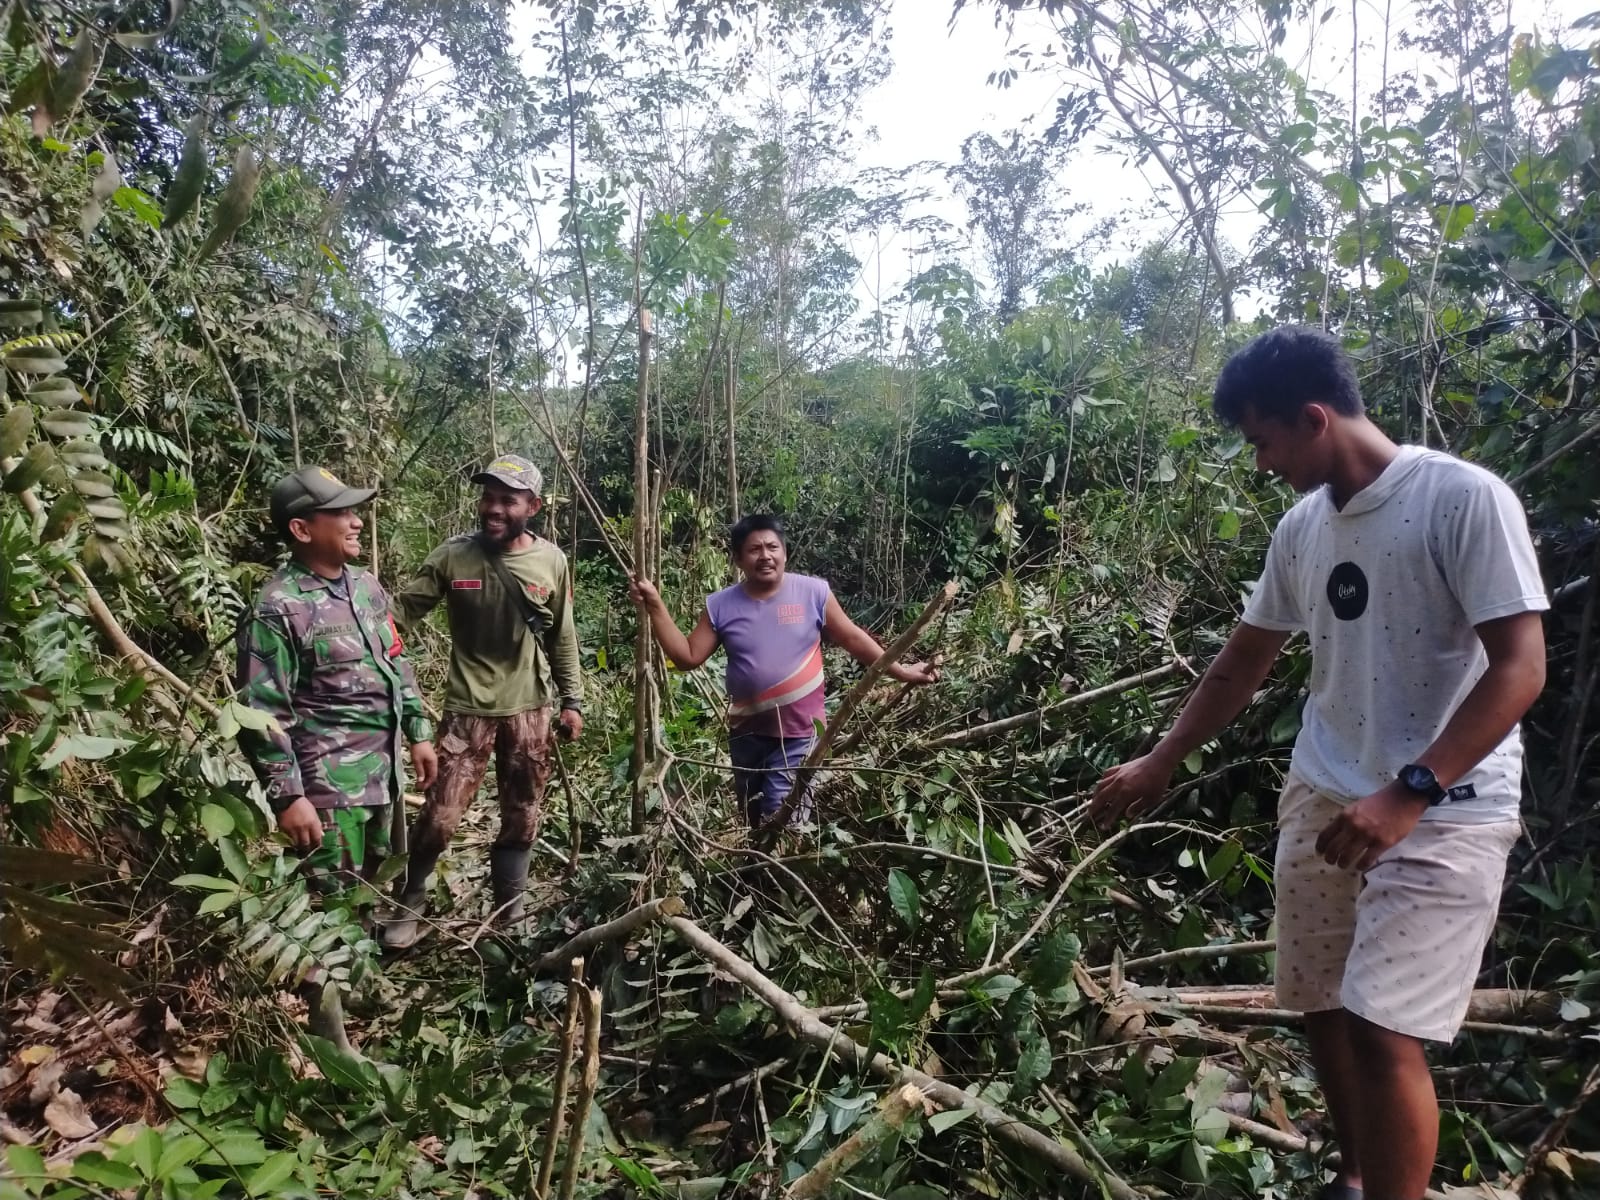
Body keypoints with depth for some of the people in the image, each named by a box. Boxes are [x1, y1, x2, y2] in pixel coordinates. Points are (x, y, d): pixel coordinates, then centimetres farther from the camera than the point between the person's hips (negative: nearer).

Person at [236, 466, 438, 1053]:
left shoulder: (364, 585, 7)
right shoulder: (278, 609, -16)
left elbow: (396, 665, 18)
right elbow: (261, 713, -17)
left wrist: (418, 732, 16)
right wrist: (287, 795, -18)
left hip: (381, 769, 8)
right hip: (327, 783, -8)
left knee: (368, 887, 21)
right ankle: (329, 1039, 12)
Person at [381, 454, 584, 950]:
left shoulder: (551, 561, -3)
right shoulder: (454, 555, -8)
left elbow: (562, 640, 6)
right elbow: (403, 608, -7)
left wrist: (572, 699, 6)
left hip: (529, 709, 2)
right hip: (468, 709, -2)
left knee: (521, 818, 12)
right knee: (440, 817, -3)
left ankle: (509, 915, 29)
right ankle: (406, 908, 21)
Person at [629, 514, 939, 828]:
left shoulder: (814, 593, -10)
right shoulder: (720, 606, -4)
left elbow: (853, 639, -1)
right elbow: (688, 657, -2)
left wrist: (900, 671, -1)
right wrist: (655, 606, -10)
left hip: (799, 732, -3)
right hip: (747, 732, 4)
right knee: (752, 822, 20)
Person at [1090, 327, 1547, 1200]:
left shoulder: (1465, 499, -14)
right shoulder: (1300, 528, 6)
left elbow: (1519, 668, -18)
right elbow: (1245, 659, 16)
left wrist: (1409, 793, -27)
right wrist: (1161, 762, 19)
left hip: (1446, 811, -6)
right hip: (1322, 797, 7)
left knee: (1382, 1029, -11)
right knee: (1321, 1008, 14)